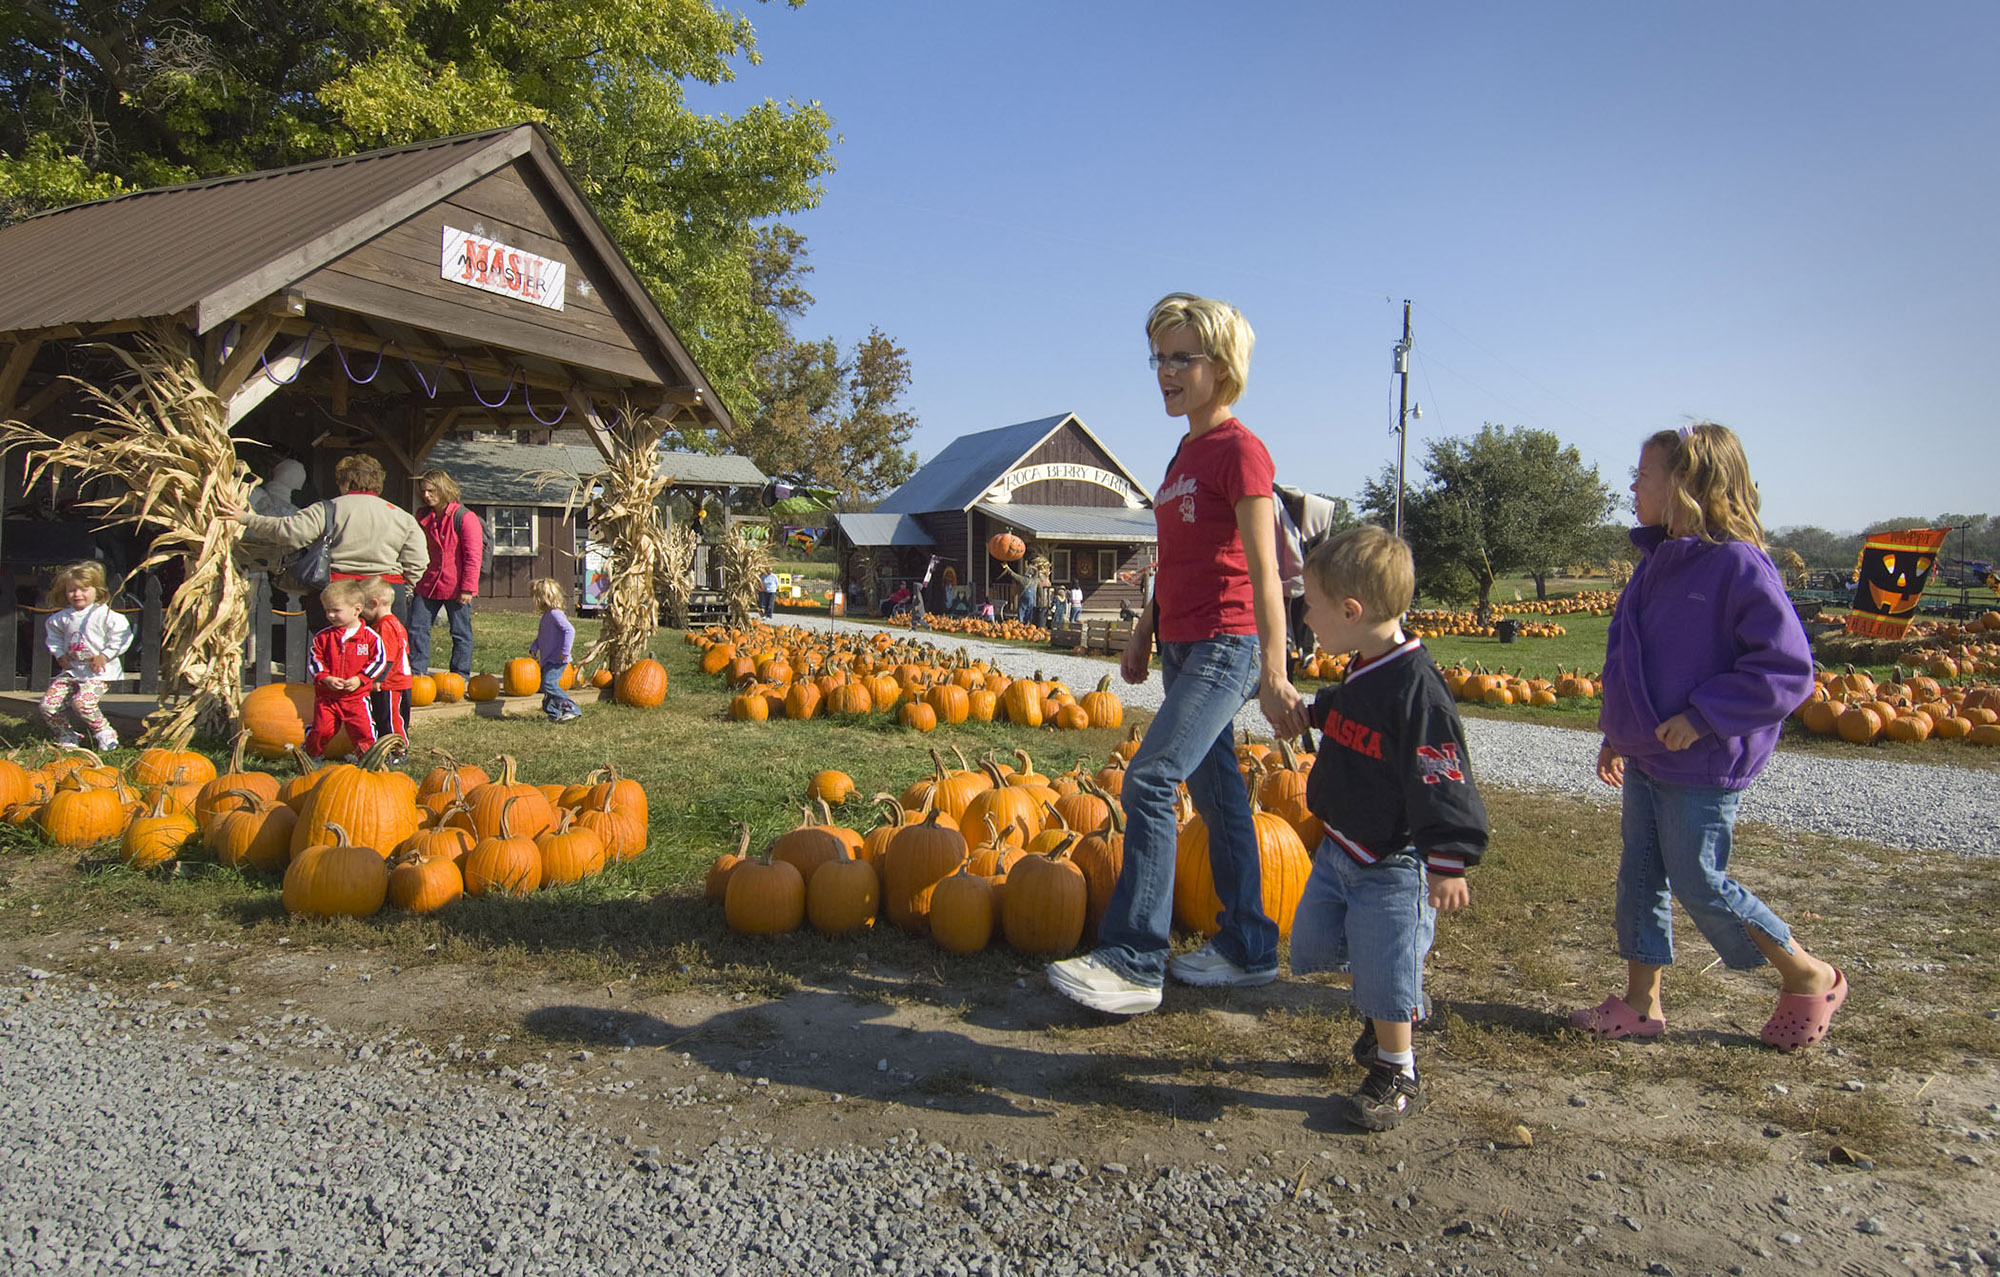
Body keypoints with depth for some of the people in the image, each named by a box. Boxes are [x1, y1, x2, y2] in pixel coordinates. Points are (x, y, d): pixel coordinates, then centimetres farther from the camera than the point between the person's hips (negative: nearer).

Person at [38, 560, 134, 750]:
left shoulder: (104, 615, -8)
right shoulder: (61, 618, 10)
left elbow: (122, 635, -10)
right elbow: (54, 637, 27)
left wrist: (105, 655, -14)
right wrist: (60, 655, 12)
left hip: (98, 672, -6)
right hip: (71, 670, 6)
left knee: (82, 701, -28)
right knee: (48, 703, -6)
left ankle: (105, 732, -6)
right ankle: (66, 737, 15)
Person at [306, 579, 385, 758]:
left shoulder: (370, 637, -5)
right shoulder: (323, 637, 2)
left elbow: (379, 660, -3)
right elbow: (314, 661, 3)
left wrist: (360, 679, -13)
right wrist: (326, 679, -13)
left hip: (357, 696, -2)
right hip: (326, 695, 2)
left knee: (363, 730, -4)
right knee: (321, 729, 1)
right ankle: (311, 754, 26)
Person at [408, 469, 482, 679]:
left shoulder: (465, 518, -9)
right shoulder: (423, 518, 11)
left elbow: (473, 556, -12)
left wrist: (467, 588, -15)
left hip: (456, 588, -6)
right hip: (427, 585, 6)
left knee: (460, 633, 4)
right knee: (417, 629, 5)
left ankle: (459, 676, 12)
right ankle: (416, 673, 14)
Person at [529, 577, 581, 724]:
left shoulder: (555, 614, -17)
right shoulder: (546, 615, 15)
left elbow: (570, 630, -27)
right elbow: (541, 636, 26)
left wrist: (565, 651, -27)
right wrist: (534, 648, 10)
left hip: (557, 660, -11)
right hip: (547, 660, 11)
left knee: (549, 684, -20)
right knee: (545, 685, 15)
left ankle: (572, 709, -19)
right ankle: (553, 712, 25)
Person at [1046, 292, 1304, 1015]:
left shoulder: (1239, 449, -11)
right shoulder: (1186, 452, 15)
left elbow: (1264, 567, -18)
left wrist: (1274, 671, -24)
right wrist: (1145, 631, 22)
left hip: (1225, 645, -9)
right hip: (1181, 646, 9)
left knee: (1149, 780, -16)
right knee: (1215, 790, 12)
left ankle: (1133, 961, -10)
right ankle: (1247, 948, 23)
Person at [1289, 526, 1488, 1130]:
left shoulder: (1416, 689, -25)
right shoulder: (1362, 673, 2)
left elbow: (1443, 783, -26)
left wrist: (1448, 865, -26)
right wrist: (1314, 710, 32)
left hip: (1391, 865, -9)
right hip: (1340, 848, 9)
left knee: (1385, 970, 1)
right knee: (1313, 942, 16)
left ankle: (1397, 1076, 23)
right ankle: (1381, 1013, 39)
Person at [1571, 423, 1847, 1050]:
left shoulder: (1737, 565, -19)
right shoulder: (1657, 562, 8)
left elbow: (1787, 669, -21)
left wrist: (1702, 718, -23)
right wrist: (1618, 732, 17)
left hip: (1702, 764, -8)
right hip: (1645, 760, 8)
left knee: (1699, 885, 3)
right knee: (1640, 875, 12)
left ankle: (1810, 977, 25)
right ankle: (1641, 1004, 23)